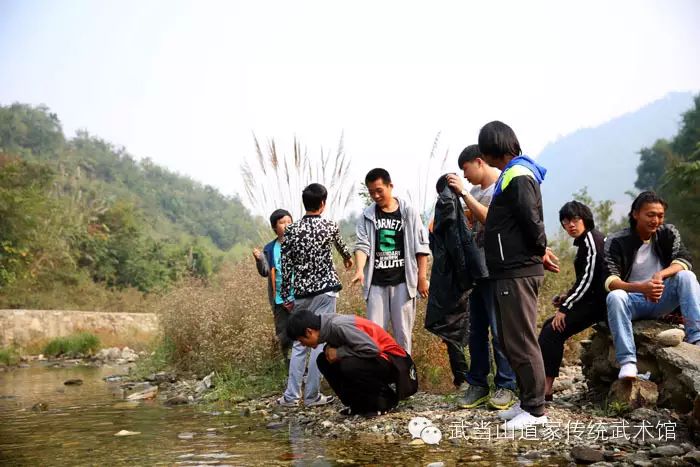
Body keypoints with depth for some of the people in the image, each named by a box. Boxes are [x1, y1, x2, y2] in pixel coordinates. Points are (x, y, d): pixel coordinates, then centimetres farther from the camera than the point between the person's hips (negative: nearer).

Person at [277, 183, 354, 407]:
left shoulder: (291, 230, 2)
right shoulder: (329, 226, -1)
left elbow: (285, 266, 1)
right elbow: (340, 245, 21)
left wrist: (285, 296, 9)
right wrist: (348, 257, 44)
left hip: (301, 293, 3)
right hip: (324, 290, -3)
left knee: (299, 343, 12)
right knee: (319, 342, 0)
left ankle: (291, 395, 12)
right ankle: (311, 395, 3)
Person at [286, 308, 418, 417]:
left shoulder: (338, 326, -27)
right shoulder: (327, 325, -1)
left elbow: (373, 349, -31)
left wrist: (339, 353, -22)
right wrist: (330, 350, -11)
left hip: (391, 359, -9)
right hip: (373, 358, 9)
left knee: (349, 366, -32)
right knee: (324, 360, 2)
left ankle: (384, 399, -7)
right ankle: (360, 404, 7)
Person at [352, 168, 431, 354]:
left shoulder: (408, 212, 1)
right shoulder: (367, 215, 5)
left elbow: (421, 247, 2)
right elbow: (362, 245, -3)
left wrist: (422, 278, -1)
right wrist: (359, 270, -21)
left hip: (403, 282, -1)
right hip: (376, 283, 2)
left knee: (402, 332, 2)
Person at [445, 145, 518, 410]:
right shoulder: (474, 191, 16)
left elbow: (489, 218, -18)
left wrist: (463, 193, -15)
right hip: (475, 268, 8)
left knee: (499, 330, -4)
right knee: (476, 330, 9)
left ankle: (506, 386, 6)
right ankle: (477, 385, 16)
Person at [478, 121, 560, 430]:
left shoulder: (518, 176, -14)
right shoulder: (512, 174, 18)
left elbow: (532, 221, -21)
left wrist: (540, 252, -6)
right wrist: (540, 252, 13)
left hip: (518, 273, -11)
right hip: (509, 271, 11)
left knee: (521, 342, -6)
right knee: (511, 341, 15)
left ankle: (535, 410, 2)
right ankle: (526, 401, 24)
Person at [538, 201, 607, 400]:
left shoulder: (591, 238, -11)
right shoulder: (585, 241, 18)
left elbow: (588, 278, -19)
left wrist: (565, 308, -17)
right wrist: (567, 296, 10)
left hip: (596, 302, -10)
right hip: (591, 300, 10)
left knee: (553, 330, -18)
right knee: (549, 326, 9)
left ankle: (544, 389, -18)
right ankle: (543, 386, 7)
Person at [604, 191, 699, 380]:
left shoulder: (668, 233, 1)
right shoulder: (616, 241, -9)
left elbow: (684, 260, -13)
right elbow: (610, 280, -19)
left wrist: (660, 275, -33)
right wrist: (640, 288, -37)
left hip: (661, 301, 3)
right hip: (632, 299, -2)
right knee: (615, 297, -35)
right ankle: (627, 362, -41)